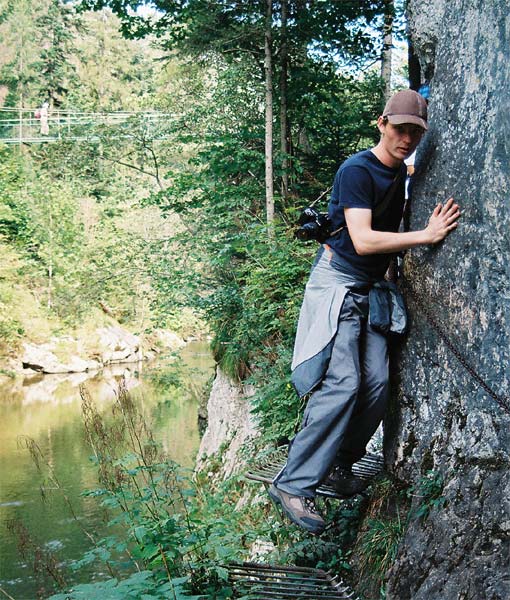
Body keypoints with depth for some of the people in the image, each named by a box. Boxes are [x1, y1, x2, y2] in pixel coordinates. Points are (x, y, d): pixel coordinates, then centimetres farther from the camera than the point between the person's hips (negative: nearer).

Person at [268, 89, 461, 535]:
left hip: (372, 289, 8)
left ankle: (340, 465, 14)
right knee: (343, 383, -19)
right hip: (339, 283, -8)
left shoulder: (400, 172, 13)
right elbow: (363, 240, -25)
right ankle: (294, 484, -15)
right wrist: (428, 235, -23)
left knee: (377, 384, -3)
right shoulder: (357, 171, -14)